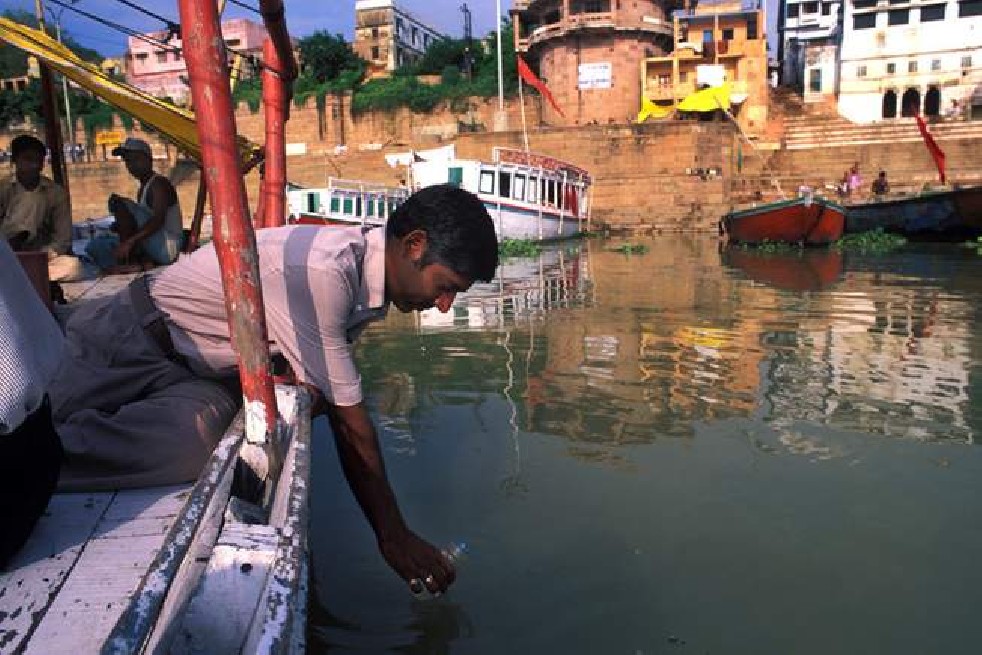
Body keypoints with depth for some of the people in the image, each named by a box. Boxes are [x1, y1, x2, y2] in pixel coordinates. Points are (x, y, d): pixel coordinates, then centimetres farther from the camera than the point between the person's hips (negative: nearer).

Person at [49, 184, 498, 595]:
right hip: (125, 338, -7)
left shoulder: (364, 270, -4)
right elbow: (349, 422, -27)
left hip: (183, 370, 7)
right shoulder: (322, 272, -33)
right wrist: (394, 537, -17)